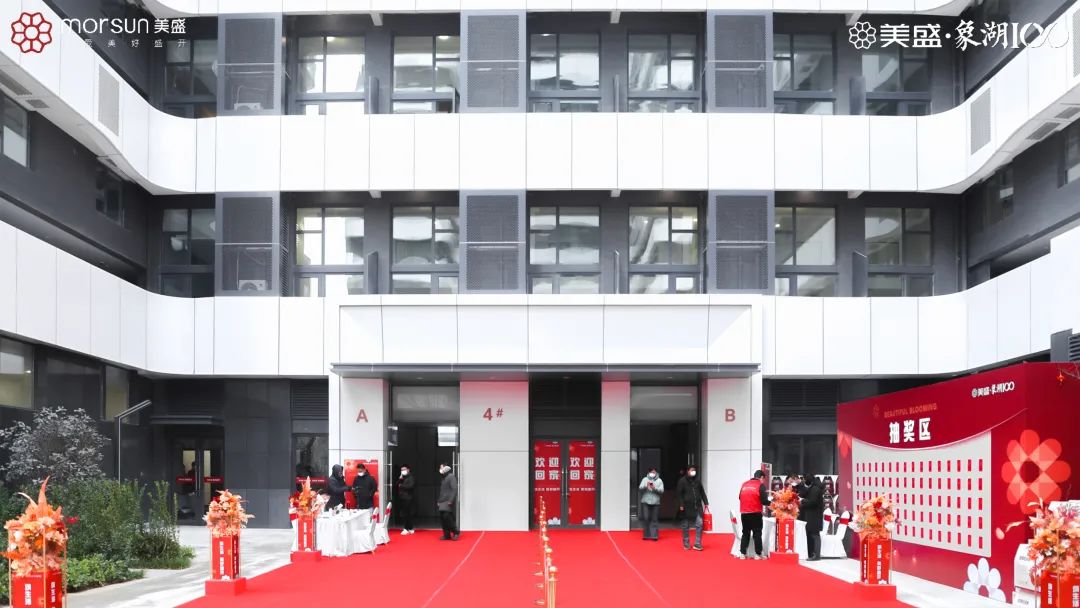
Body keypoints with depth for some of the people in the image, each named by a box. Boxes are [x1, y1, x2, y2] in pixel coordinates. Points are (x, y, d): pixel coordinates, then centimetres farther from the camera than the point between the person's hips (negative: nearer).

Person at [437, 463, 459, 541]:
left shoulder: (451, 477, -7)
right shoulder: (444, 478, 20)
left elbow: (454, 489, -16)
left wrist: (451, 500, -22)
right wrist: (438, 500, 17)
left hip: (448, 502, -9)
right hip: (443, 502, 9)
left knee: (447, 516, -15)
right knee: (442, 517, 3)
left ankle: (456, 532, -3)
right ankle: (447, 535, 7)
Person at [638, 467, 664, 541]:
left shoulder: (659, 481, 5)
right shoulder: (645, 479, 6)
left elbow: (662, 491, -2)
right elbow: (640, 488, -1)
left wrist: (654, 488, -17)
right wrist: (646, 486, -19)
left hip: (655, 503, 0)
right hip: (645, 502, 0)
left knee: (655, 519, 1)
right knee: (646, 519, -2)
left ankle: (654, 535, 3)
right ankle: (646, 535, 7)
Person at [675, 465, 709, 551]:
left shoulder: (697, 480, 8)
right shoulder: (682, 481, -6)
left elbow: (702, 492, 14)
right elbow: (678, 494, -7)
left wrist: (705, 502, 10)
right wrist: (681, 505, -14)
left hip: (697, 506, 3)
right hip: (687, 507, -3)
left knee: (699, 524, -8)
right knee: (686, 526, 6)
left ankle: (697, 544, -3)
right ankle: (686, 544, 18)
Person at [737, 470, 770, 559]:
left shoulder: (745, 484, 10)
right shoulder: (760, 485, -5)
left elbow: (740, 497, 16)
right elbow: (764, 501, -10)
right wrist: (770, 502, 8)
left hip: (744, 513, 5)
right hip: (755, 513, -4)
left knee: (745, 533, 14)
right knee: (757, 533, 5)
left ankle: (742, 553, 11)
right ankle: (758, 554, 5)